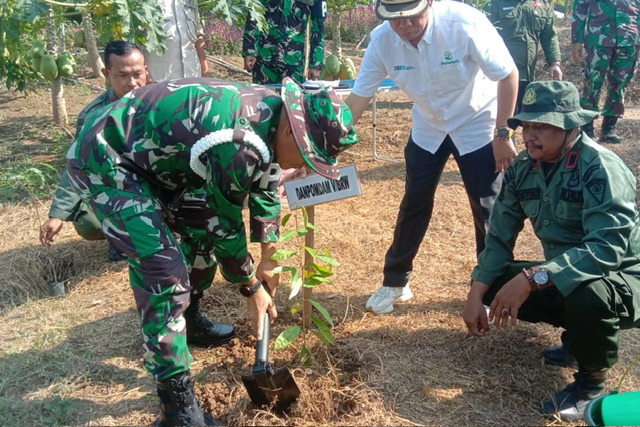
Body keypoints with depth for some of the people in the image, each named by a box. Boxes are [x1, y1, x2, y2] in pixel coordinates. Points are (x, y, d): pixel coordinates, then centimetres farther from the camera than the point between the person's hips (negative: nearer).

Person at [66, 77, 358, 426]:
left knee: (203, 230, 16)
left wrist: (268, 263, 17)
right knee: (164, 268, -16)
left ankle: (186, 321, 38)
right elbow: (226, 224, -18)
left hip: (150, 152, 10)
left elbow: (265, 191, 11)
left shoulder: (270, 115, -3)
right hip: (104, 160, -10)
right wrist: (253, 288, -3)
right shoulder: (240, 142, -32)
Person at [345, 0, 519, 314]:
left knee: (487, 209, 0)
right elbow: (358, 98, -12)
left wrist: (502, 134, -18)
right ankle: (395, 281, 25)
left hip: (477, 125, -3)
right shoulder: (382, 40, -19)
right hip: (428, 128, 3)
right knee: (414, 204, 9)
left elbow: (508, 75, -20)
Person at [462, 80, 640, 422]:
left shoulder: (599, 167, -24)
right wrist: (476, 295, -13)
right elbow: (499, 237, -1)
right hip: (564, 277, 7)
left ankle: (592, 380, -5)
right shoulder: (522, 168, -4)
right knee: (496, 285, -8)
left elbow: (608, 247, -35)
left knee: (587, 293, -38)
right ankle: (580, 333, 13)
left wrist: (532, 278, -43)